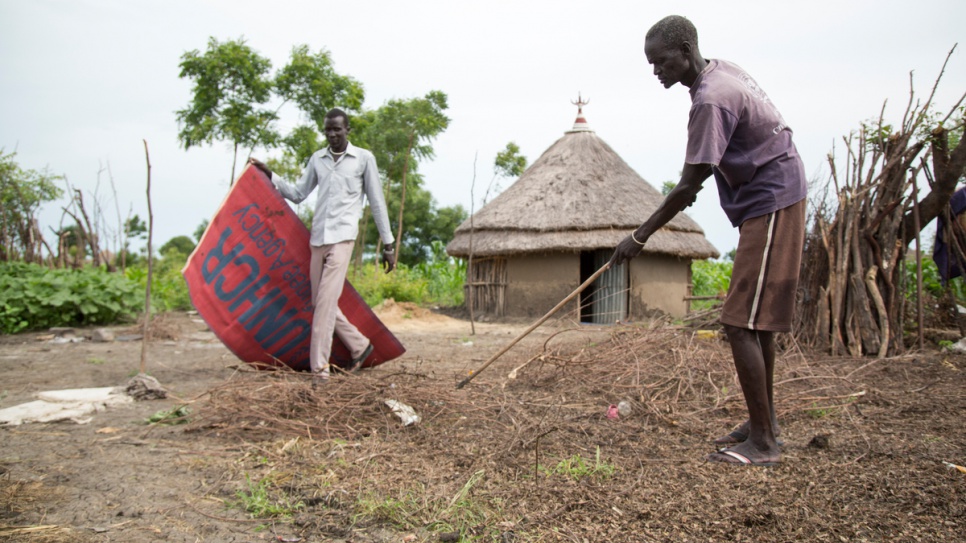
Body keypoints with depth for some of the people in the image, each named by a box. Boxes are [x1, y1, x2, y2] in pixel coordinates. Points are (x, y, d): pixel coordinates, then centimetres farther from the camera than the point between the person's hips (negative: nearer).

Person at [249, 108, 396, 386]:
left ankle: (319, 369, -10)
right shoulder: (317, 159, 16)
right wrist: (270, 176, 5)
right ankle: (359, 345, 26)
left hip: (342, 237, -6)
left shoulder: (364, 158, 4)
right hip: (318, 238, 6)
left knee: (325, 302, -14)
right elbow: (297, 193, 18)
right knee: (322, 302, 9)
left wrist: (388, 244, 3)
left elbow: (377, 203, 4)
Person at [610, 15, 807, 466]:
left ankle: (763, 443, -5)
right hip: (771, 201, 11)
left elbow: (688, 185, -23)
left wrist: (640, 236, -18)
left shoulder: (711, 99, -22)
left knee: (741, 325, -12)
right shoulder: (723, 71, 9)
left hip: (770, 205, -11)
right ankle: (764, 419, 27)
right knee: (757, 320, 15)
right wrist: (693, 184, 23)